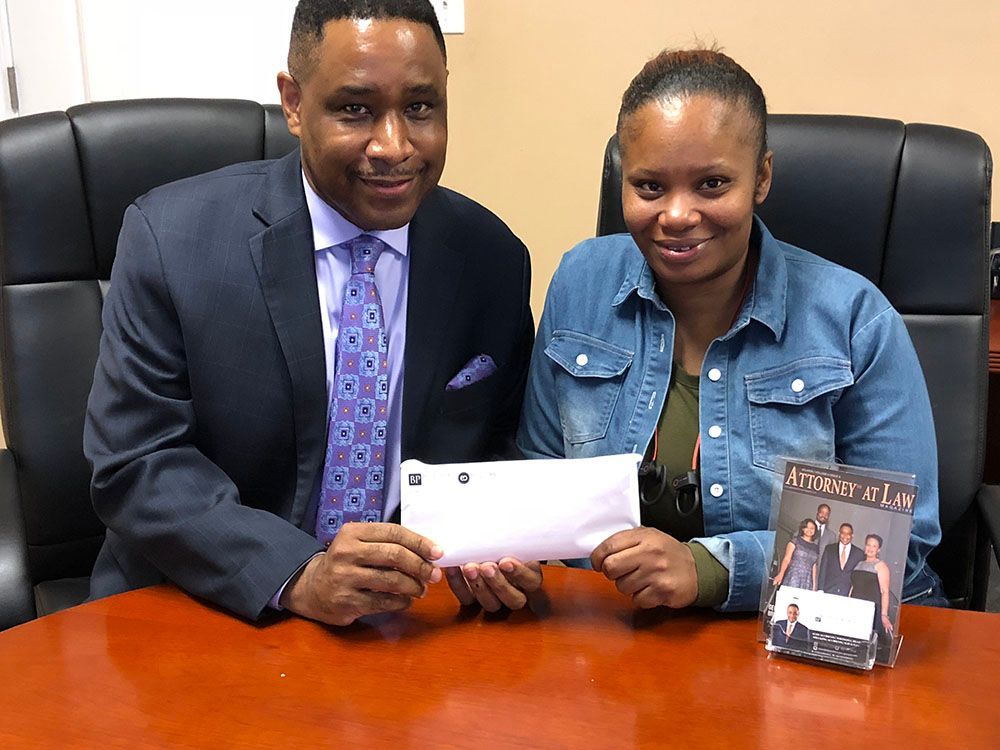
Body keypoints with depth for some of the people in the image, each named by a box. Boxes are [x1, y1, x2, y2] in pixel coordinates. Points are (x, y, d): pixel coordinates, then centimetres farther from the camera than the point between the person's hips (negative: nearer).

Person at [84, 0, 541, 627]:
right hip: (204, 607, -1)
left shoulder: (494, 258, -1)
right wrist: (296, 576, -25)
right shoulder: (170, 238, -9)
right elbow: (135, 466, -11)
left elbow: (494, 456, 7)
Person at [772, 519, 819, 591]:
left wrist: (814, 585, 9)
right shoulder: (795, 540, 5)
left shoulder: (815, 547, 17)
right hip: (792, 578, -3)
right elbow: (787, 558, -4)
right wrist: (781, 574, -18)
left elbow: (814, 567, 17)